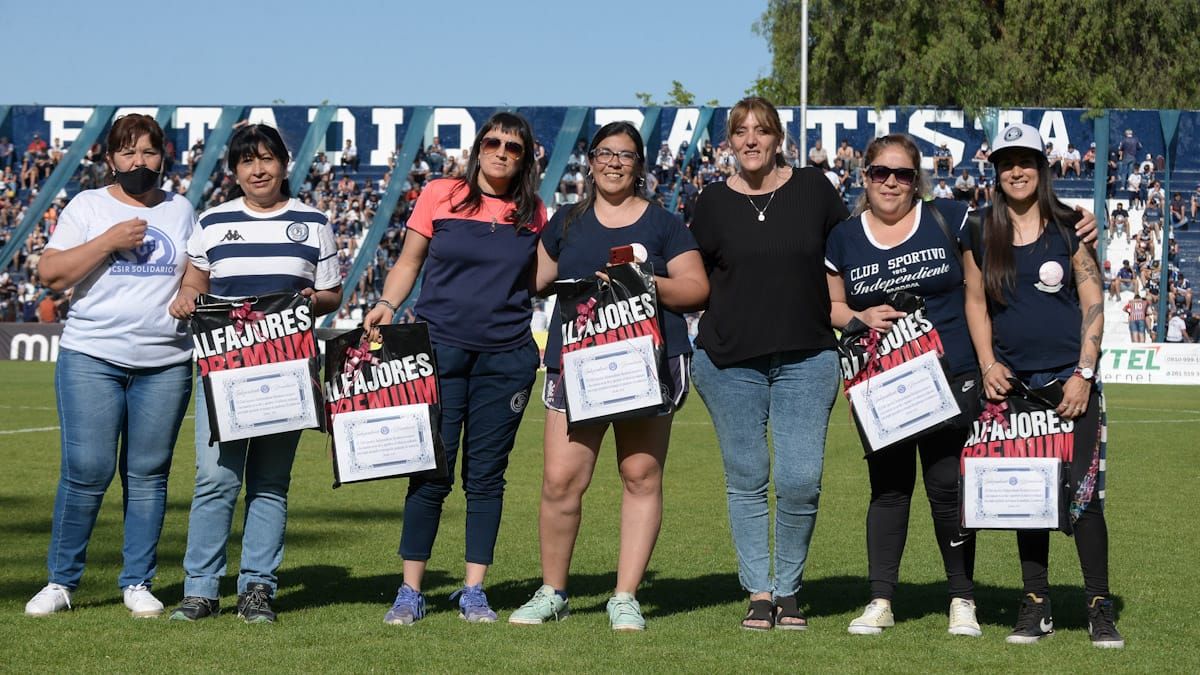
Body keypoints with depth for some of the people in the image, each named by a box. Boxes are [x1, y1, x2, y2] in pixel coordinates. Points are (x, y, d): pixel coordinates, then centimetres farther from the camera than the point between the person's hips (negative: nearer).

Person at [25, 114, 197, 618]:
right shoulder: (88, 207, 5)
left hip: (166, 364, 3)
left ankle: (138, 583, 11)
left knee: (147, 475, 3)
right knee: (86, 471, -7)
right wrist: (109, 241, -13)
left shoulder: (181, 211, 14)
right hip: (91, 358, -2)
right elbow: (50, 274, -5)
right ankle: (61, 581, 5)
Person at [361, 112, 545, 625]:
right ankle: (410, 592, 5)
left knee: (486, 474, 5)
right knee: (431, 472, -3)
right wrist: (387, 304, -8)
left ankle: (474, 591, 13)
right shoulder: (440, 196, 2)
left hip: (507, 356, 2)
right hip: (440, 349, -2)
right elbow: (408, 262, 7)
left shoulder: (532, 214, 7)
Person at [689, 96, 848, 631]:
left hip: (806, 359, -1)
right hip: (730, 361, 1)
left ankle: (788, 589, 9)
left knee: (801, 481, -7)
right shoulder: (714, 202, 4)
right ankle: (758, 592, 12)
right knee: (746, 481, 4)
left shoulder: (813, 190, 4)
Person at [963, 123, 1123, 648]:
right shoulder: (982, 234, 8)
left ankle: (1100, 608, -1)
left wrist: (1084, 375, -9)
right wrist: (988, 364, -2)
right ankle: (1036, 605, 12)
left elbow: (1093, 303, -1)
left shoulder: (1070, 228, 1)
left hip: (1070, 380, -3)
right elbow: (976, 301, 12)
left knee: (1082, 492, -7)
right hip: (1012, 383, 3)